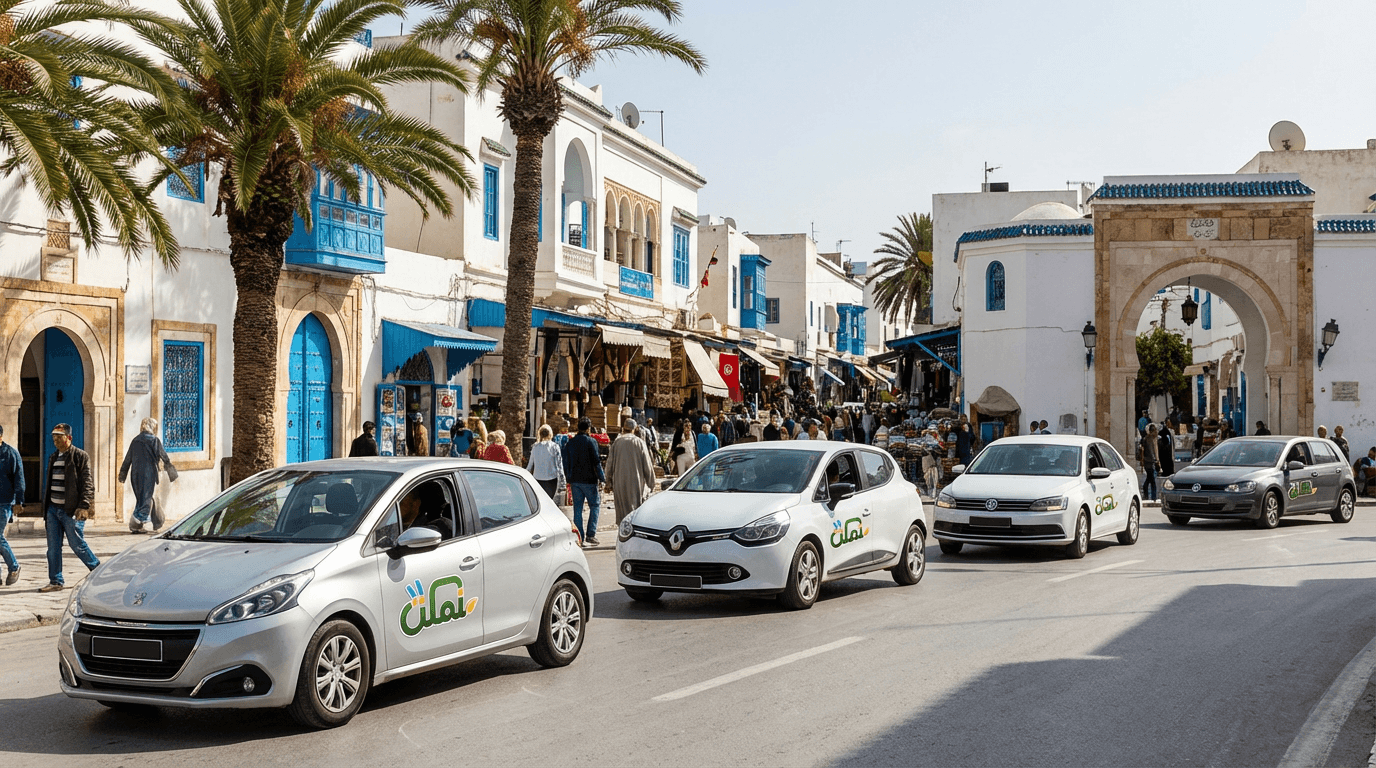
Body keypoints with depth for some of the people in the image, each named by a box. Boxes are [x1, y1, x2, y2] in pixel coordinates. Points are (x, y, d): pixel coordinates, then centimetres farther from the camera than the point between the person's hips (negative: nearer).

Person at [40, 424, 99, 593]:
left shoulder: (80, 456, -6)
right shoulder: (53, 458, 16)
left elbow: (86, 483, -11)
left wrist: (84, 506, -20)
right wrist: (46, 509, 19)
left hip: (71, 510, -7)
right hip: (53, 509, 7)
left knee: (77, 545, -2)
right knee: (53, 548, 3)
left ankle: (98, 570, 17)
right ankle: (55, 582, 9)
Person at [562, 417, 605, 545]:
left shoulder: (570, 442, 8)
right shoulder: (591, 442, -9)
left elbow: (565, 462, 12)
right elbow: (596, 462, -11)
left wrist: (568, 478, 22)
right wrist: (602, 478, -2)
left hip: (575, 480, 5)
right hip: (589, 480, -5)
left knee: (577, 508, 7)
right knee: (595, 505, 7)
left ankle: (580, 537, 6)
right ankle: (590, 534, -2)